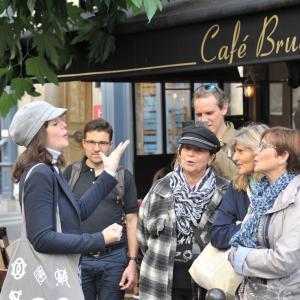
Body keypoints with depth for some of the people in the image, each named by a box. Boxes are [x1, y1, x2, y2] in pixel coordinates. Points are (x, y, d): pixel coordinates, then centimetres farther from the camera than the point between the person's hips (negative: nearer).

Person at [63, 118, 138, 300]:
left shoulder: (124, 177, 6)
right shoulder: (70, 174, 5)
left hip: (114, 258, 0)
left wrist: (132, 262, 0)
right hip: (77, 258, 0)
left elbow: (132, 220, 6)